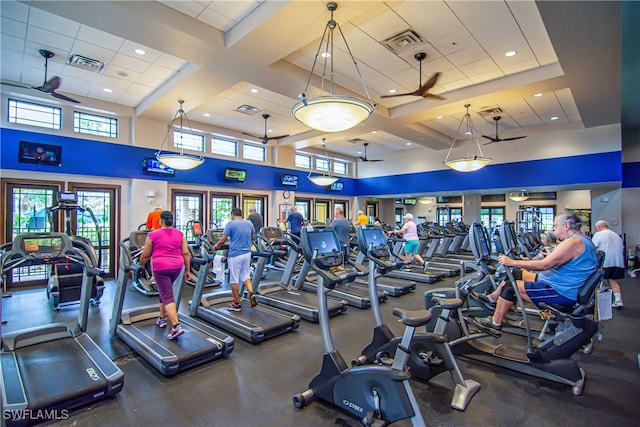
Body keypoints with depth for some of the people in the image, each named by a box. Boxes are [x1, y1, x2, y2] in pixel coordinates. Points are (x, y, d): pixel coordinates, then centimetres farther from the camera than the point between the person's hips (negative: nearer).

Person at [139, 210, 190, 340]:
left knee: (167, 297, -5)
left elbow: (145, 255, 3)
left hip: (161, 268, -4)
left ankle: (176, 326, -14)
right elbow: (186, 254, 3)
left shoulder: (153, 235, -3)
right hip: (177, 267, 5)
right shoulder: (180, 234, 5)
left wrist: (140, 266, 20)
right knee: (164, 292, 25)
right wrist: (187, 270, 9)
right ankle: (162, 318, 36)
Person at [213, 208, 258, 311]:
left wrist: (217, 246, 8)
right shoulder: (249, 223, 7)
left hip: (235, 255, -5)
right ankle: (251, 294, -1)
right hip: (247, 253, 5)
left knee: (234, 280, 6)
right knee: (246, 276, 19)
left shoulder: (231, 223, -9)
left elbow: (222, 240, -10)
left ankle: (237, 304, 14)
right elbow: (252, 237, 20)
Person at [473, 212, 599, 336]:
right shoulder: (583, 240, 13)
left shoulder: (574, 242, -23)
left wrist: (512, 262, -22)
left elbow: (544, 265, -27)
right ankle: (492, 298, 27)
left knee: (509, 286, -9)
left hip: (561, 293, -11)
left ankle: (495, 324, 3)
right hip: (563, 286, 11)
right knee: (516, 274, 13)